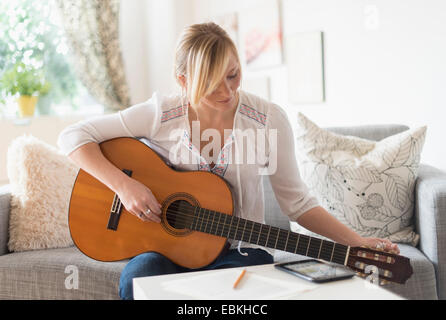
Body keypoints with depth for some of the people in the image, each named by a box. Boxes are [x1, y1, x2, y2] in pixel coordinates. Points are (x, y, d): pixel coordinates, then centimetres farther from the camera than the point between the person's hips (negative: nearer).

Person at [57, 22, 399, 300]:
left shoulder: (269, 120, -8)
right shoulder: (162, 113, -9)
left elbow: (296, 201, -1)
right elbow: (73, 137, -6)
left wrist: (357, 242, -11)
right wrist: (124, 184, -20)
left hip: (238, 248, 0)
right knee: (136, 281, -32)